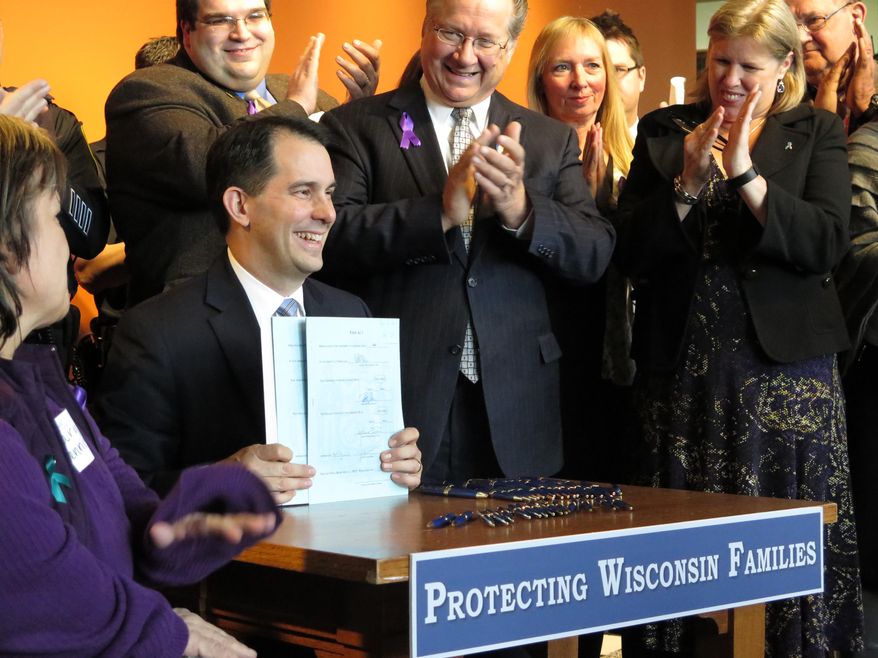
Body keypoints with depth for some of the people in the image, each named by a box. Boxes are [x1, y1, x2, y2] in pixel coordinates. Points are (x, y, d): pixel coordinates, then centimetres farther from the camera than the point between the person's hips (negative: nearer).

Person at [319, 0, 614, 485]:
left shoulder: (551, 141, 12)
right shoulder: (355, 127, 3)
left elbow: (594, 256, 2)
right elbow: (332, 236, -11)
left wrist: (520, 209, -16)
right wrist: (441, 211, -22)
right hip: (395, 402, -2)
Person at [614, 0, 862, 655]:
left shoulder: (817, 133, 7)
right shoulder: (663, 132, 10)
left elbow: (826, 244, -7)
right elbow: (630, 253, 3)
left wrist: (745, 173, -16)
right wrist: (688, 183, -11)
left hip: (785, 370, -1)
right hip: (681, 373, 1)